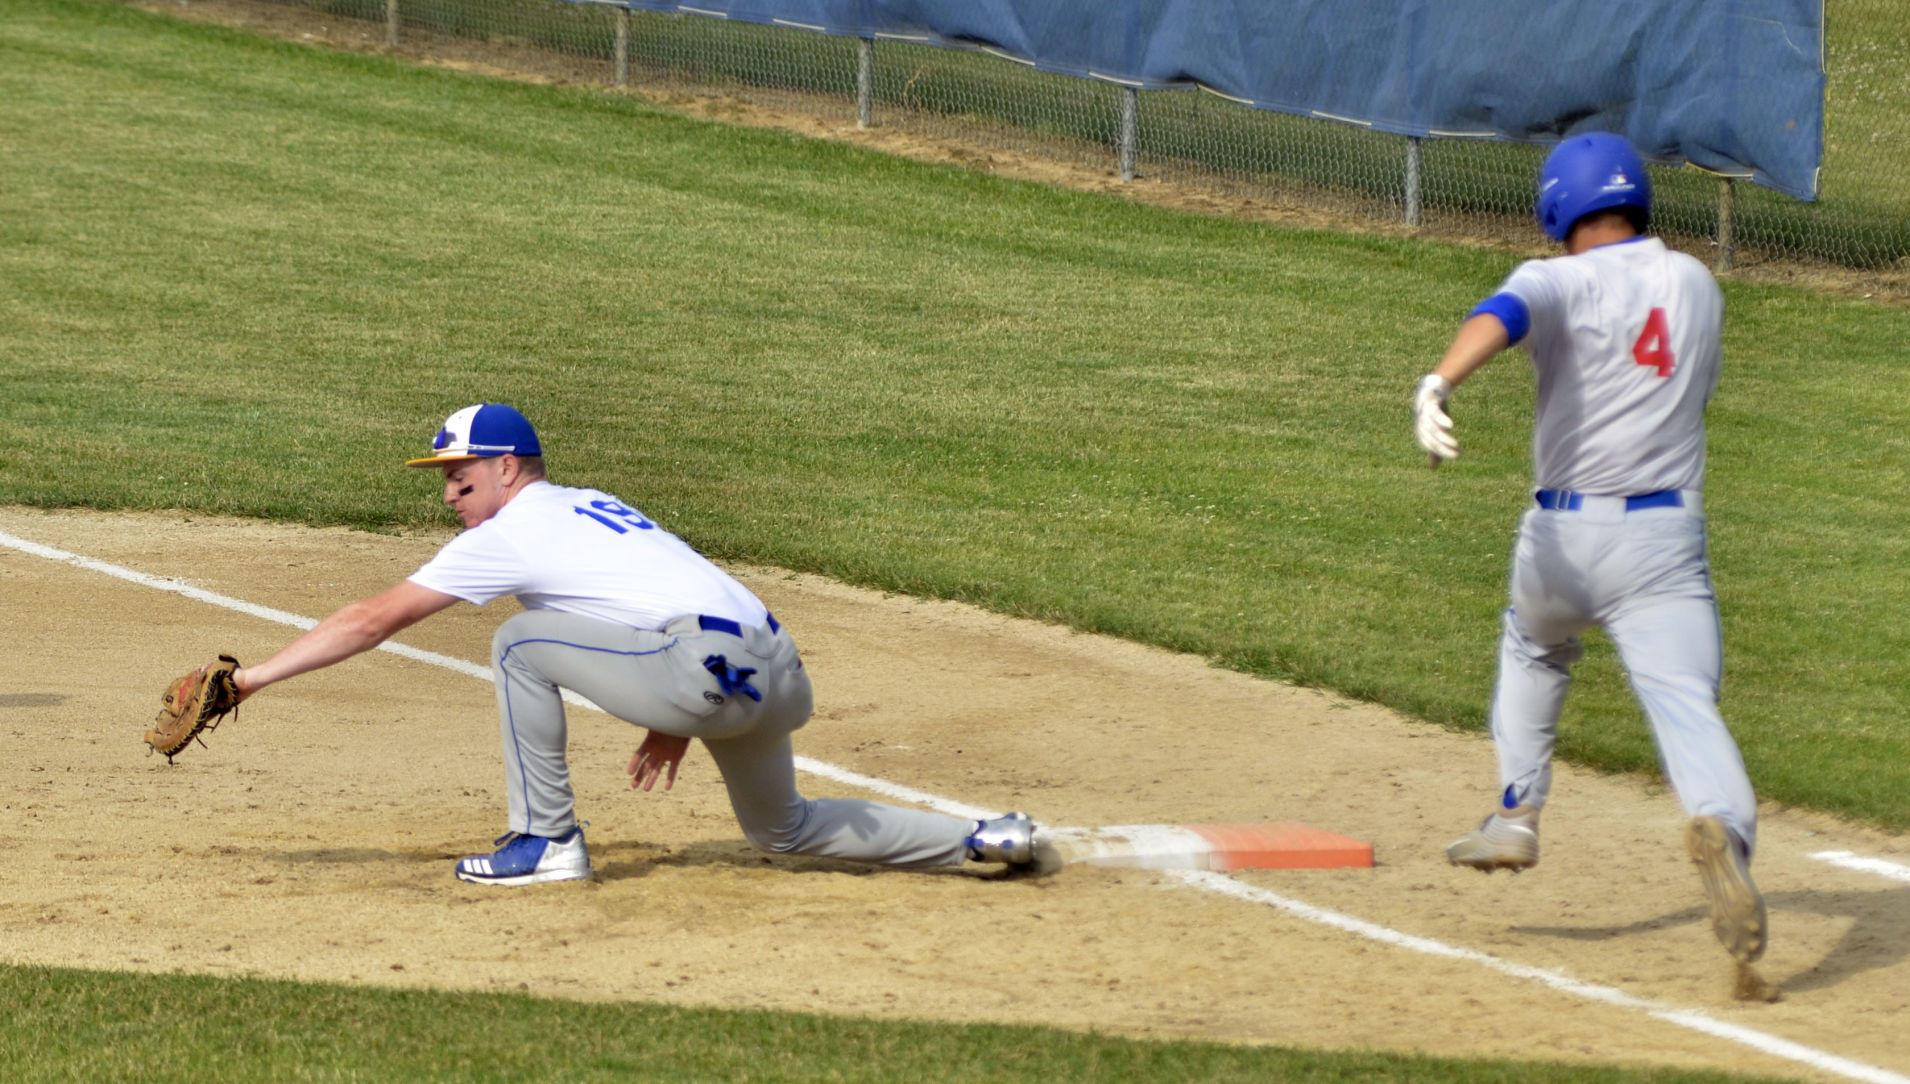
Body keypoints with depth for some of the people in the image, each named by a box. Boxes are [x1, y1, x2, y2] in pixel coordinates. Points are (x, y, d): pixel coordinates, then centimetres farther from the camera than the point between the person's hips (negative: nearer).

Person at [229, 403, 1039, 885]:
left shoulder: (511, 533, 2)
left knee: (522, 645, 0)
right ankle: (978, 841, 20)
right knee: (782, 829, 27)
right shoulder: (592, 508, 27)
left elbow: (374, 620, 1)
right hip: (776, 671, 9)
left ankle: (547, 842, 2)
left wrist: (257, 674, 4)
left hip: (706, 673, -9)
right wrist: (676, 721, 28)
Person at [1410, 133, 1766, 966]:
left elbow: (1502, 315, -26)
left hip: (1562, 536, -1)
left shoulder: (1562, 283, -3)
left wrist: (1440, 382, -43)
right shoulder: (1698, 285, 12)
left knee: (1533, 649, 31)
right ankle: (1723, 826, -42)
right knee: (1686, 703, -13)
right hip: (1665, 537, 1)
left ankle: (1516, 817, 30)